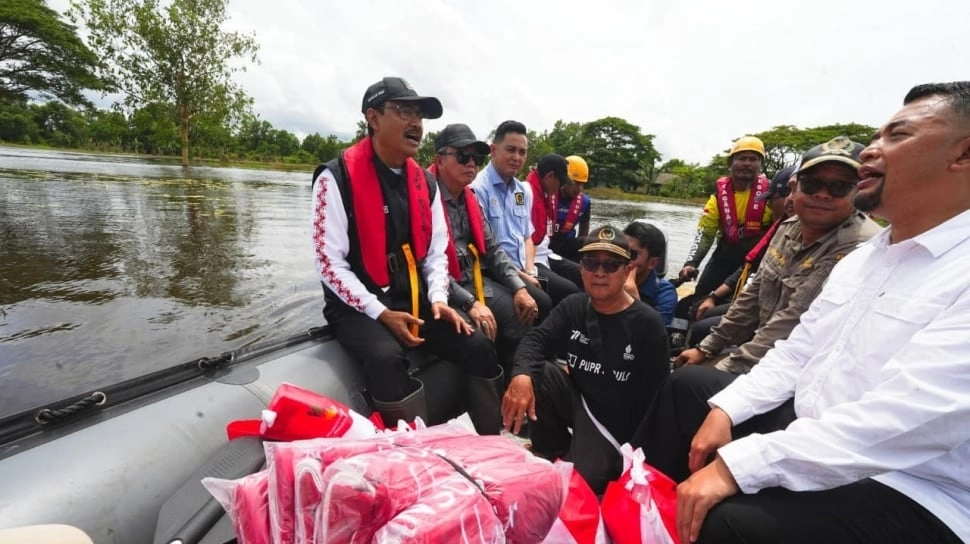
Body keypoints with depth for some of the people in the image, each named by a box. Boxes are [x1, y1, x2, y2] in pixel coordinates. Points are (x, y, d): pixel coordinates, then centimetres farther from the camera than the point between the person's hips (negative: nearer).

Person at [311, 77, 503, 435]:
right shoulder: (337, 177, -10)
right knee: (386, 357, -34)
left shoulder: (425, 182, 8)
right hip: (358, 307, -5)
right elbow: (329, 263, -13)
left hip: (415, 302, 5)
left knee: (479, 346, -9)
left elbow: (437, 251, 11)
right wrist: (380, 313, -18)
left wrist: (438, 299, -6)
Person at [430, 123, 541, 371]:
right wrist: (469, 303, -24)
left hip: (474, 280, 8)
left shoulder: (470, 198, 11)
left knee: (521, 316, -3)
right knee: (478, 337, -25)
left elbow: (491, 248, 11)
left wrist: (519, 287, -1)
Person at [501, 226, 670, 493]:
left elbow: (655, 393, -12)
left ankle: (613, 460, 13)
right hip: (577, 399, 4)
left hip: (616, 422, -4)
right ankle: (552, 451, 2)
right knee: (536, 372, -22)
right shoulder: (573, 306, -2)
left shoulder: (647, 323, -14)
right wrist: (522, 375, -37)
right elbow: (536, 340, -14)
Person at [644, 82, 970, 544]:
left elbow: (894, 424, -30)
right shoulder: (862, 258, 8)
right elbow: (796, 353, 9)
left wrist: (735, 465, -31)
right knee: (691, 385, 11)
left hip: (902, 493, -8)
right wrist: (724, 410, -5)